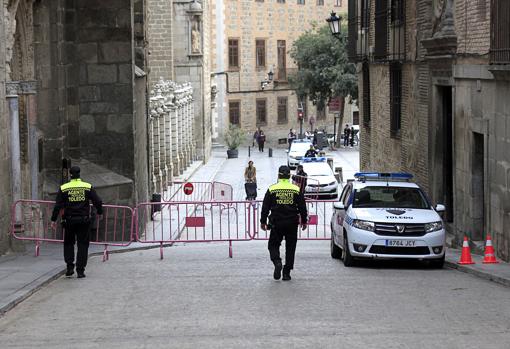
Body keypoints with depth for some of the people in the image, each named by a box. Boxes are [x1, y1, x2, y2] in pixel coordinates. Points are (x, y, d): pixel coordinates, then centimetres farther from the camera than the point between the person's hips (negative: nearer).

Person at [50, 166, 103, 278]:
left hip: (69, 221, 0)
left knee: (68, 243, 16)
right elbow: (97, 201, -1)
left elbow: (58, 206, -4)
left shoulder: (63, 188, -2)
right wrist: (100, 213, 17)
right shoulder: (88, 187, -2)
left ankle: (70, 267, 6)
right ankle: (80, 270, 2)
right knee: (83, 244, 6)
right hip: (84, 220, 0)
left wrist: (53, 220, 2)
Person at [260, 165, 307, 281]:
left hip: (276, 223, -1)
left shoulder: (272, 189, -1)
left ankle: (277, 262, -18)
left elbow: (265, 207, 1)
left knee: (273, 245, 10)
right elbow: (302, 207, 5)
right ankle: (287, 272, 7)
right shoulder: (296, 189, 1)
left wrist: (263, 221, 10)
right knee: (290, 247, 8)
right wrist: (304, 221, 15)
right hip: (292, 223, 1)